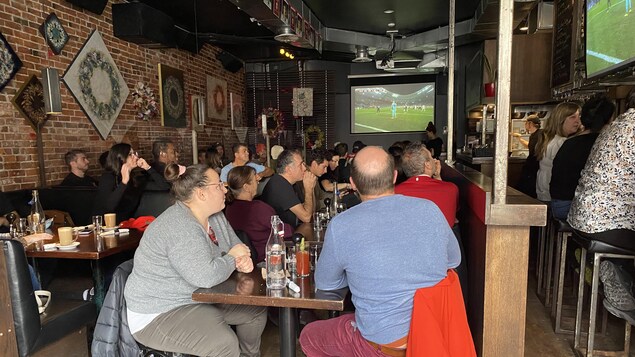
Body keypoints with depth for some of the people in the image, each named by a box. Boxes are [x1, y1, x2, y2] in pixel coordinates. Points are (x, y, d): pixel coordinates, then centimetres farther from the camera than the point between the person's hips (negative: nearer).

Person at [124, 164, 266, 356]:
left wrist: (243, 259, -13)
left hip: (199, 298, 10)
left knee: (257, 310, 10)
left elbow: (236, 247, 10)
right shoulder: (179, 227, -28)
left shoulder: (215, 216, 2)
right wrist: (232, 258, -17)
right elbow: (206, 276, -35)